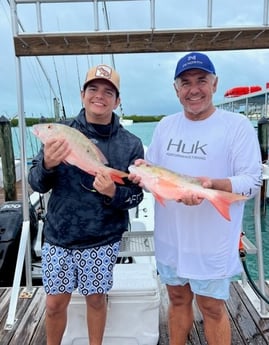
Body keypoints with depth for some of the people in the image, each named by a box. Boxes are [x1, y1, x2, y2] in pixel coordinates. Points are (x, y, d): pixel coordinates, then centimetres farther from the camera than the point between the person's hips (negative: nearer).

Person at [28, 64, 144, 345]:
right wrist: (47, 165, -26)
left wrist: (114, 193, -24)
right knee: (55, 304, 14)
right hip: (58, 236, 1)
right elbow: (37, 184, -5)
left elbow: (136, 196, -3)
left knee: (96, 299, 17)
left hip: (102, 240, 0)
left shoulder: (130, 144, -5)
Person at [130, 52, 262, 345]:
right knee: (178, 299, 21)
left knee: (211, 306, 12)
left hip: (211, 242, -4)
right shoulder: (165, 125, 6)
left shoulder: (237, 125, -10)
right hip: (170, 238, 5)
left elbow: (252, 181, -12)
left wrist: (212, 185, -30)